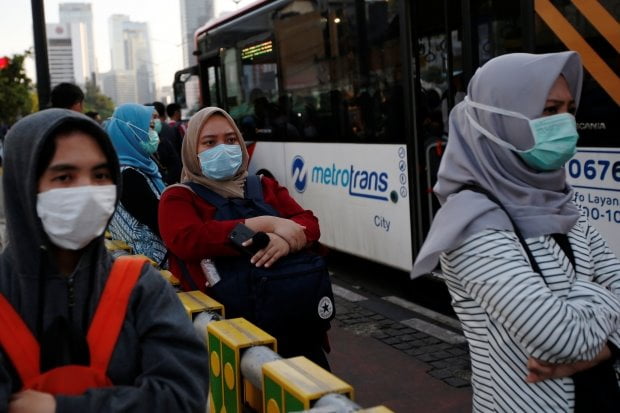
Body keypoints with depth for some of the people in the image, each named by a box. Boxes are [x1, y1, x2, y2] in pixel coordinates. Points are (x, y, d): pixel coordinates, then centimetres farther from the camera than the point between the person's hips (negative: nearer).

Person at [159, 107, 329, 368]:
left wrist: (286, 241, -13)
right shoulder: (178, 197, 10)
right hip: (227, 311, -3)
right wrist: (267, 224, -11)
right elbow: (187, 241, -11)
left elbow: (309, 224, 11)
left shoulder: (263, 186, 22)